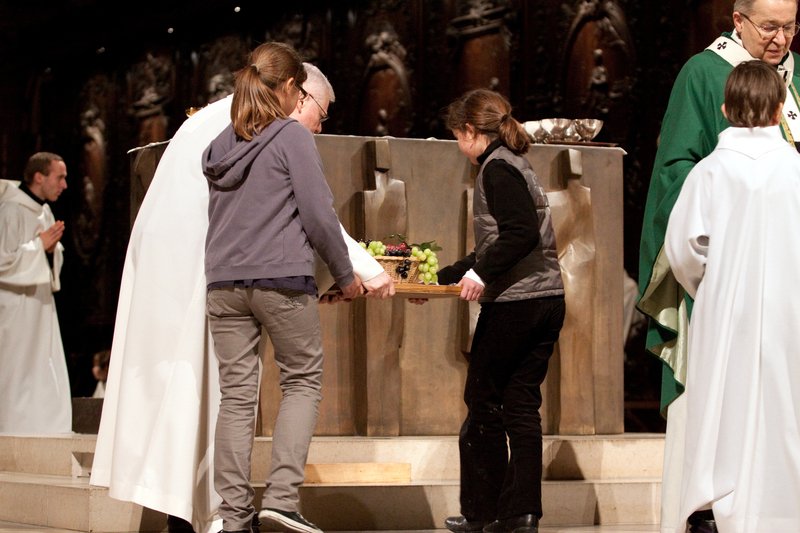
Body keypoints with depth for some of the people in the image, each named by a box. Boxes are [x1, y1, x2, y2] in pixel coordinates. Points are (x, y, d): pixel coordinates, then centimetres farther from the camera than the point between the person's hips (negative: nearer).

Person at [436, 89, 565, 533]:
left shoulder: (497, 168, -9)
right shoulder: (512, 165, 20)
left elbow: (521, 233, -23)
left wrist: (481, 272, -21)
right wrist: (442, 279, 32)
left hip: (514, 303, -9)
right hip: (547, 301, 9)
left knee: (483, 403, 3)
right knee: (521, 404, 8)